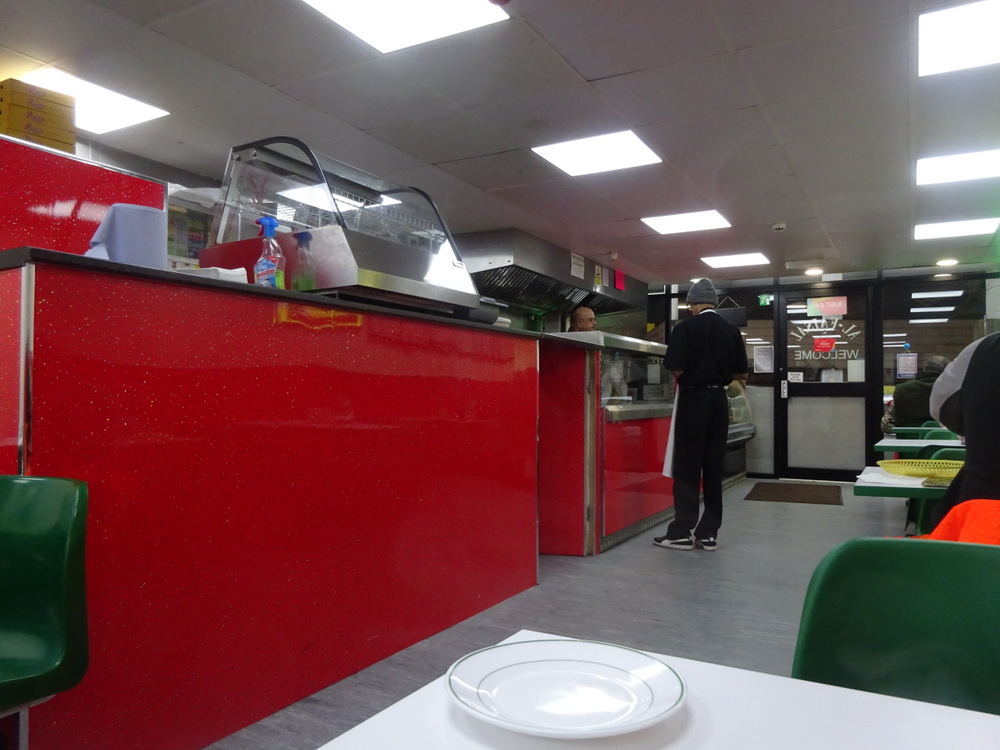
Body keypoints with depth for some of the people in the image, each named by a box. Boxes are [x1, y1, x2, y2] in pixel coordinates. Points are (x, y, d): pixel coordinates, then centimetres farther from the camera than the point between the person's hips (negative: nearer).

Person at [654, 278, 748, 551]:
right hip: (719, 400, 5)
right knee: (714, 467, 8)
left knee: (687, 469, 1)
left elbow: (676, 369, -16)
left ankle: (683, 532, 3)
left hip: (693, 399, -4)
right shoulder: (731, 330, 4)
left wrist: (689, 376, 6)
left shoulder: (685, 327, -10)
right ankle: (709, 533, 13)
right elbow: (741, 373, 8)